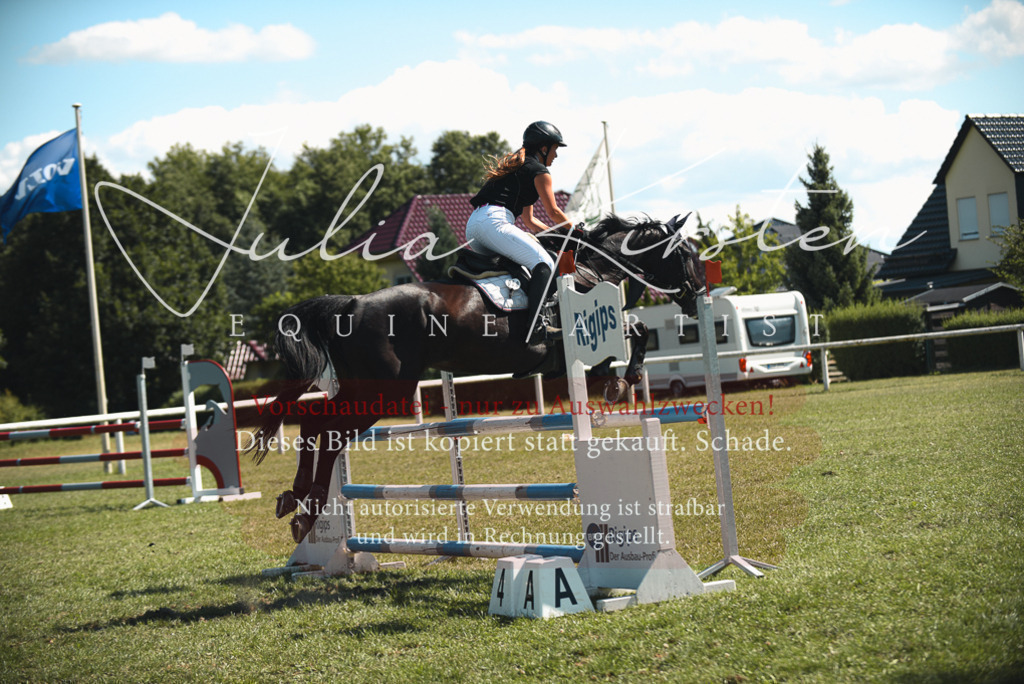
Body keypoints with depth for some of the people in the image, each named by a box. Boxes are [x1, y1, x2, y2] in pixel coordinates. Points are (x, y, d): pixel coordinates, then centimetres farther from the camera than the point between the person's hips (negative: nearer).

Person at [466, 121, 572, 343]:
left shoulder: (515, 165, 34)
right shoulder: (539, 171, 6)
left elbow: (529, 221, 36)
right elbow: (553, 212, 7)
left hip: (472, 225, 10)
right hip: (494, 222, -10)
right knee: (544, 263, -14)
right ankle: (536, 326, -30)